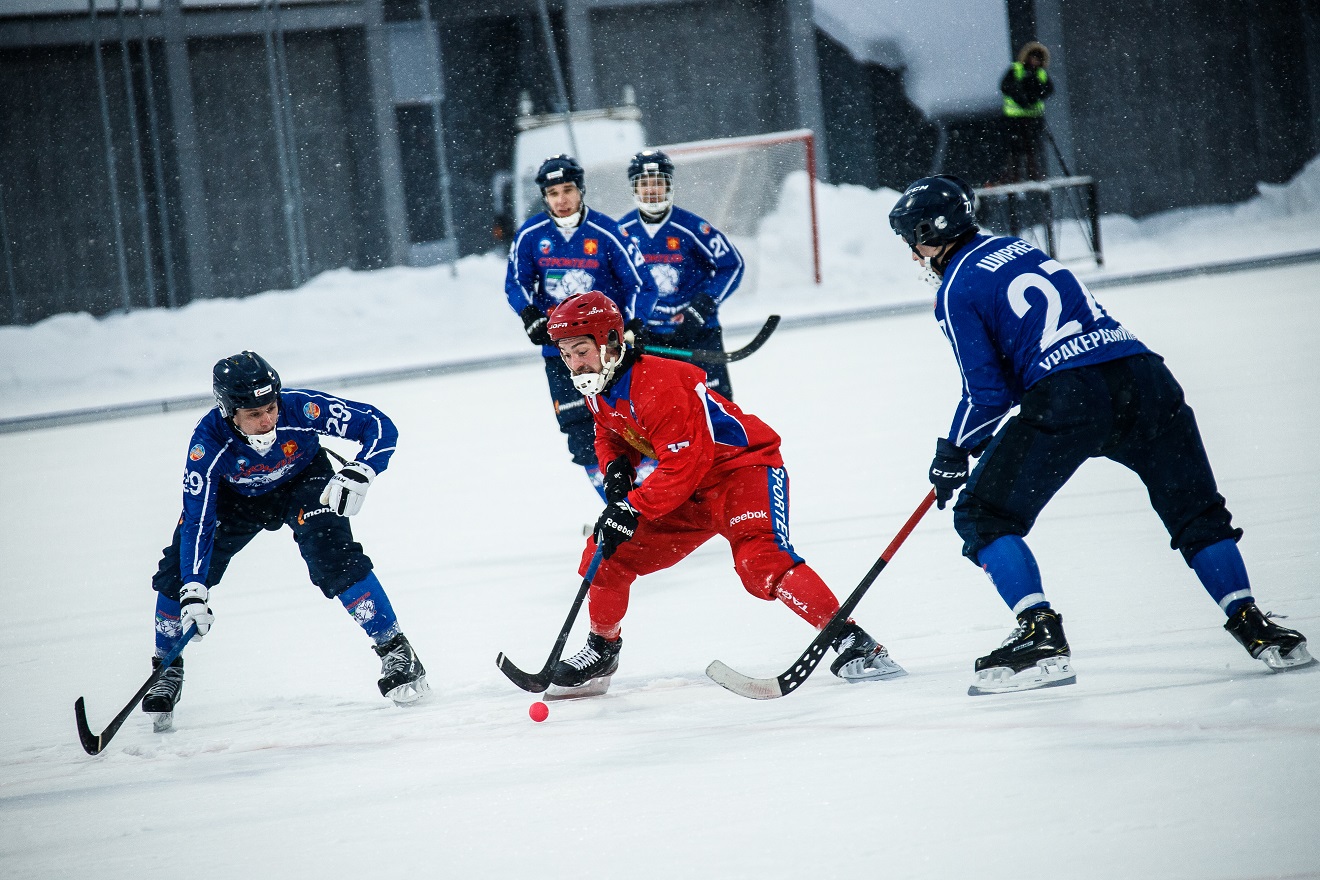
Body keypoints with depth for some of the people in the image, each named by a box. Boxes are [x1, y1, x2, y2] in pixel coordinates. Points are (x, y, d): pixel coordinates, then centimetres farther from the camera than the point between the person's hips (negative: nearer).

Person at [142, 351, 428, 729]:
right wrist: (193, 593, -40)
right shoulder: (209, 442, -34)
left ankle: (395, 651, -11)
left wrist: (358, 475, -44)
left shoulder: (301, 409, -36)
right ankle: (168, 670, 12)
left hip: (303, 482, -1)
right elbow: (198, 520, -32)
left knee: (334, 558, -24)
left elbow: (381, 427, -27)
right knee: (179, 572, -10)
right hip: (236, 496, 1)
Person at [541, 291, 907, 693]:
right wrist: (616, 469, -4)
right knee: (607, 552, 4)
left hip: (744, 465, -9)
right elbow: (610, 437, 19)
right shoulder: (598, 391, 0)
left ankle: (851, 640, -33)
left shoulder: (658, 385, -28)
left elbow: (683, 466, -31)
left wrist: (632, 510, -31)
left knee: (760, 561, -32)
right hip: (690, 491, 9)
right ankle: (602, 650, 26)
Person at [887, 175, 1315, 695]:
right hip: (1141, 374, 7)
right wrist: (977, 437, 36)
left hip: (1068, 399, -7)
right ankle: (1251, 625, 9)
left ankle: (1041, 635, -6)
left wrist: (954, 451, 16)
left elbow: (987, 391, 0)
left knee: (983, 516, 6)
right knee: (1196, 512, 19)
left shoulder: (956, 292, 4)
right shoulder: (1018, 248, 26)